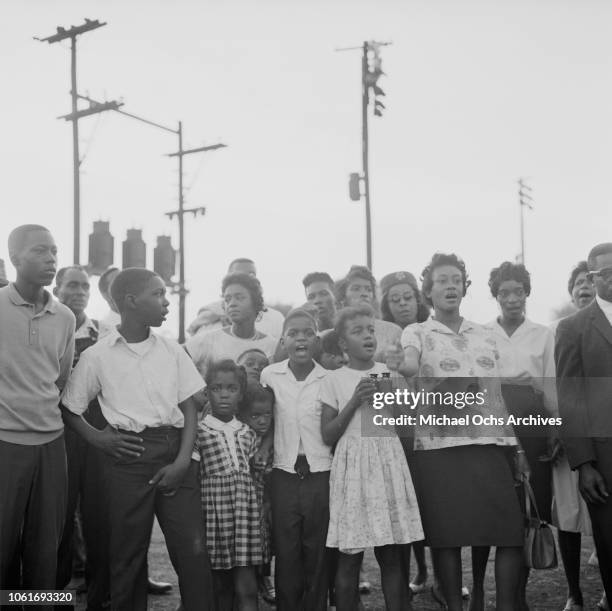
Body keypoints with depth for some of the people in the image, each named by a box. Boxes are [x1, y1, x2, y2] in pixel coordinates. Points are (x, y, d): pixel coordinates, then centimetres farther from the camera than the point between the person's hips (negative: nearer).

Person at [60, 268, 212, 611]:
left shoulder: (172, 351, 7)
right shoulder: (97, 356, 0)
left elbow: (190, 408, 7)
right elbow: (70, 409, 10)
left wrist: (183, 461, -5)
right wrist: (98, 439, -7)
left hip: (175, 453, 2)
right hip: (130, 457, -2)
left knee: (193, 550, -1)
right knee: (129, 552, 6)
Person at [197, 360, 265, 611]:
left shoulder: (249, 434, 10)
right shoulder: (198, 432, -1)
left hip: (247, 508, 2)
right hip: (213, 508, -2)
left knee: (247, 588, -3)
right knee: (220, 588, 7)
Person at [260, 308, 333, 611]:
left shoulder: (328, 379, -1)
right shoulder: (269, 375, 2)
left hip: (321, 473, -1)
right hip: (284, 473, 1)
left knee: (318, 551, 4)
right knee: (286, 550, 5)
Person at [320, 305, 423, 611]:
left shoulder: (390, 374, 10)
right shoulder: (333, 380, 3)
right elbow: (327, 435, 1)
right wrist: (354, 402, -10)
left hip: (389, 463, 2)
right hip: (352, 465, -2)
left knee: (391, 554, 3)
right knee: (349, 557, -1)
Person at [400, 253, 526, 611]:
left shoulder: (486, 336, 18)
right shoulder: (417, 333, 5)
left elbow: (499, 395, 18)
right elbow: (408, 366, -17)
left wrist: (518, 445, 13)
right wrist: (406, 366, -40)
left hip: (490, 445, 4)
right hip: (440, 447, -3)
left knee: (511, 532, -1)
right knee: (447, 537, 0)